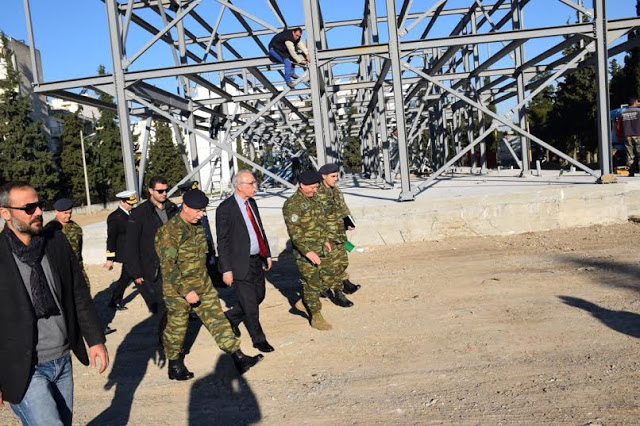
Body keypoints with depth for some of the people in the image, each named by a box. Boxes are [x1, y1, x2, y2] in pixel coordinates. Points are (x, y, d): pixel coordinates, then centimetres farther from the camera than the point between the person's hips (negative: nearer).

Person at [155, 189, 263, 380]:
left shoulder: (197, 226, 5)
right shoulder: (170, 231, -20)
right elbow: (168, 266, -22)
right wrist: (186, 291, -24)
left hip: (203, 285, 7)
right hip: (178, 289, -7)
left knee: (217, 318, 6)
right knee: (176, 327, 9)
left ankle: (238, 358, 9)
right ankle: (174, 366, 30)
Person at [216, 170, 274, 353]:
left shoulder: (251, 202, 7)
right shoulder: (225, 208, -15)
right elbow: (222, 241, -14)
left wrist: (267, 255, 16)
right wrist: (226, 270, -15)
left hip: (257, 260, 8)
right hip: (240, 264, -8)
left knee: (259, 296, 17)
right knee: (250, 304, 2)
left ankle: (230, 317, 40)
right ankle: (258, 340, 21)